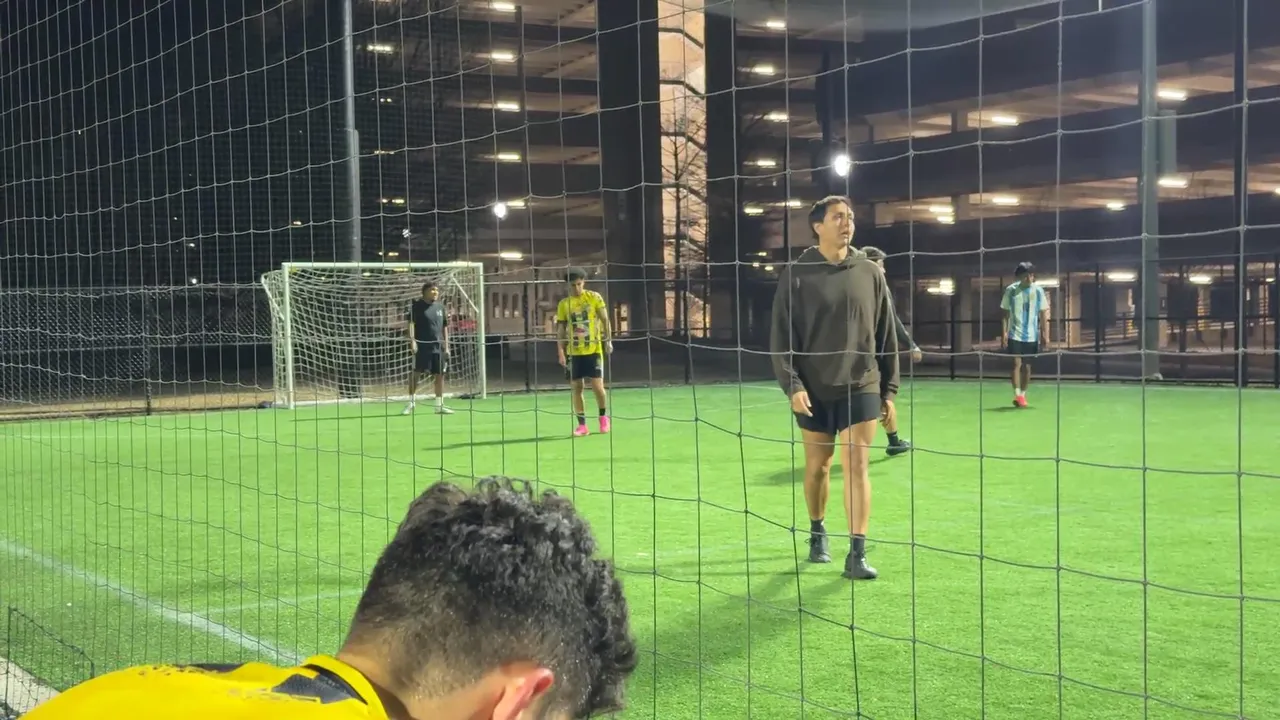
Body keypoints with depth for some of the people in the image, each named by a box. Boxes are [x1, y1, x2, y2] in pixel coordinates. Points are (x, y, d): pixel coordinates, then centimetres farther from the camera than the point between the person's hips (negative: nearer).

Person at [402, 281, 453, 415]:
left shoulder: (440, 306, 14)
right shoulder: (417, 305, -3)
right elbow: (411, 323, -9)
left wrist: (446, 346, 13)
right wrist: (412, 340, -21)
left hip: (438, 346, 5)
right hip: (422, 346, -5)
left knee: (439, 375, 6)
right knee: (416, 373, -6)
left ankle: (439, 405, 13)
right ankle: (411, 404, 1)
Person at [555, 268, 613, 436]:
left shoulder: (594, 297, -1)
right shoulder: (563, 304, 4)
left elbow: (605, 320, 2)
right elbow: (561, 330, 7)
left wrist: (608, 341, -8)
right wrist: (561, 352, -1)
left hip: (593, 350, -2)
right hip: (573, 352, 2)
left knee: (597, 386, -4)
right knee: (576, 388, 2)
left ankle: (603, 417, 20)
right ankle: (582, 425, 10)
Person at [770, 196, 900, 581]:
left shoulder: (870, 273, 3)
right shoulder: (796, 274, -4)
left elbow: (886, 335, 8)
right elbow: (781, 336, -5)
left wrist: (889, 389, 7)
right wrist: (792, 385, -14)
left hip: (861, 387, 1)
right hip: (815, 390, 0)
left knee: (856, 466, -7)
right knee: (817, 466, 12)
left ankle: (857, 553, -4)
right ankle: (817, 533, 35)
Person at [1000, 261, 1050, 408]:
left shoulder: (1038, 291, 0)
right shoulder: (1011, 290, -3)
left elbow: (1043, 314, 4)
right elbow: (1006, 313, 1)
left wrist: (1045, 334, -1)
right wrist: (1004, 332, -7)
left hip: (1032, 335, 2)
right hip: (1015, 334, -2)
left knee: (1027, 366, 7)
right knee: (1017, 363, -12)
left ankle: (1023, 395, 18)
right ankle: (1017, 395, -12)